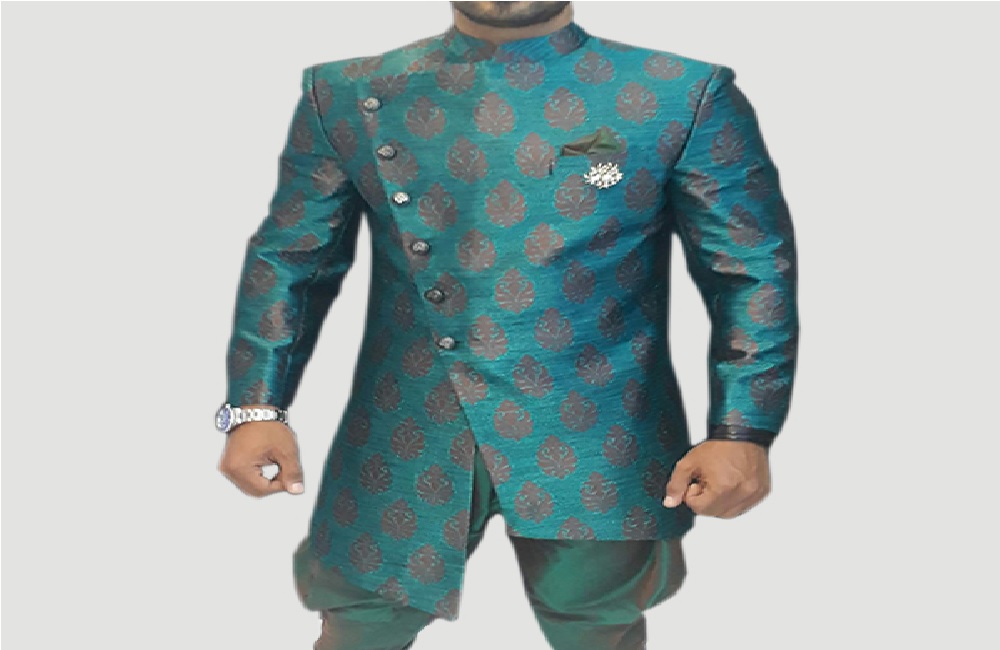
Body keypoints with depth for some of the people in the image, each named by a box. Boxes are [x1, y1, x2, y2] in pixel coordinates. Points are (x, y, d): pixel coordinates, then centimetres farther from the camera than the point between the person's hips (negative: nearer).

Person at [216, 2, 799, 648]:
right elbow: (290, 259, 6)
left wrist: (743, 430, -10)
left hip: (594, 439, -1)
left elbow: (754, 271, -3)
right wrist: (257, 404, -3)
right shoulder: (349, 96, 3)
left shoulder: (685, 95, -3)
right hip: (406, 438, 2)